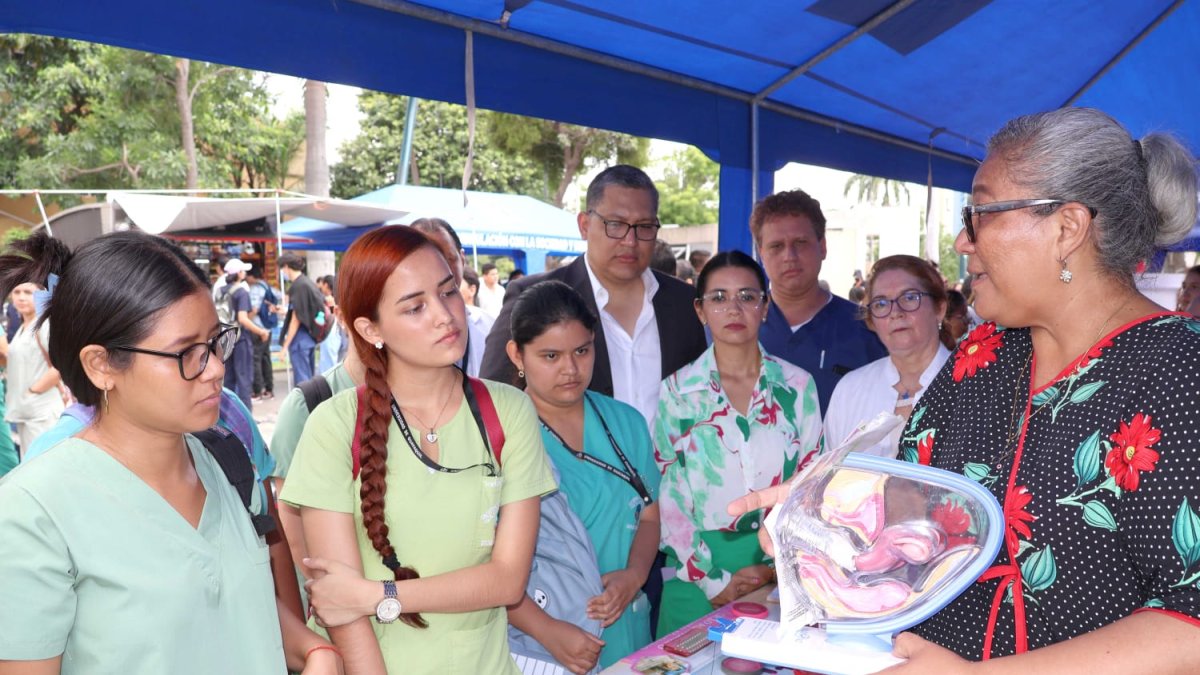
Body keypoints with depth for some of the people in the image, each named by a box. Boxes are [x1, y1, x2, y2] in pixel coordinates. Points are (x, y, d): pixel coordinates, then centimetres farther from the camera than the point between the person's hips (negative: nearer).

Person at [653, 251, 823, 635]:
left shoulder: (797, 385, 2)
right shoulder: (677, 391, -2)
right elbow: (666, 495, -4)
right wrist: (711, 580, -9)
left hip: (782, 571, 1)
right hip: (701, 573, -1)